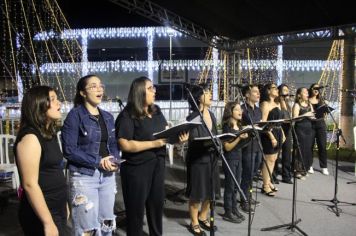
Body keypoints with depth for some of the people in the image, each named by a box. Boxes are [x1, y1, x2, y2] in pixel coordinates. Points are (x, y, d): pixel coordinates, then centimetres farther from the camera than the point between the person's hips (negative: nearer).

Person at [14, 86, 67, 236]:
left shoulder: (49, 134, 9)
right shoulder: (30, 137, -18)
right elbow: (30, 184, -23)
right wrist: (48, 223, -23)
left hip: (57, 210, 9)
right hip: (42, 214, -9)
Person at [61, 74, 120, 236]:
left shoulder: (108, 117, 11)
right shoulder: (75, 115, -8)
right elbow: (69, 150, -15)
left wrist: (114, 160, -8)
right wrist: (99, 161, -17)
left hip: (108, 175, 6)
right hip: (84, 176, -6)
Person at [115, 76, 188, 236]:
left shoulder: (156, 110, 8)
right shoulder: (127, 116, -15)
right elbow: (125, 144, -22)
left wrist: (179, 136, -8)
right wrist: (153, 144, -25)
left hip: (157, 164, 7)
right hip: (137, 168, -7)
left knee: (157, 203, 21)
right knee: (136, 208, 8)